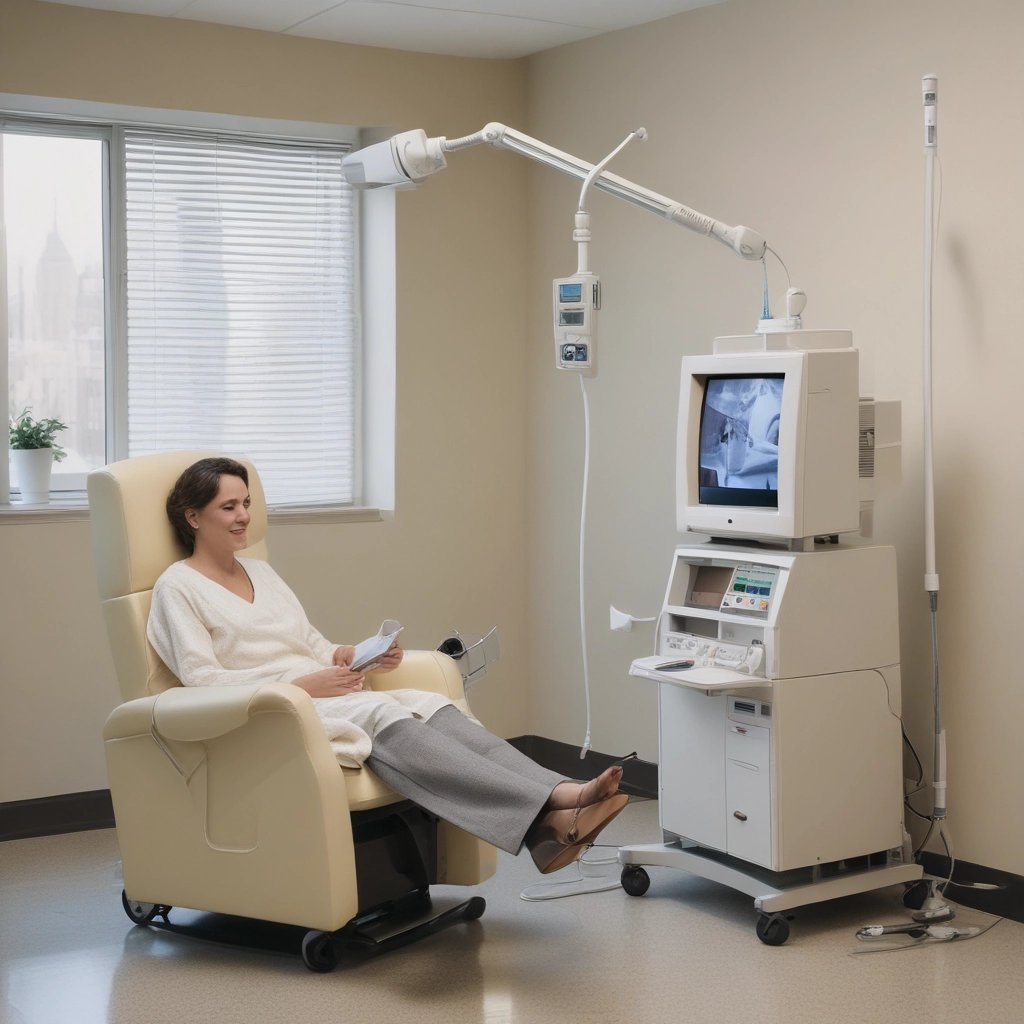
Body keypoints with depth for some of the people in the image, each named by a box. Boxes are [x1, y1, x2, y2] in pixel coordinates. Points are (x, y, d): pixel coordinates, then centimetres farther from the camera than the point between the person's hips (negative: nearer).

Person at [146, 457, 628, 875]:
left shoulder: (260, 571, 24)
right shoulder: (177, 587, 2)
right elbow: (202, 680, -10)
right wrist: (302, 685, -18)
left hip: (327, 699, 7)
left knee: (433, 707, -23)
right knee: (382, 715, -35)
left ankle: (552, 823, -45)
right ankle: (550, 808, -51)